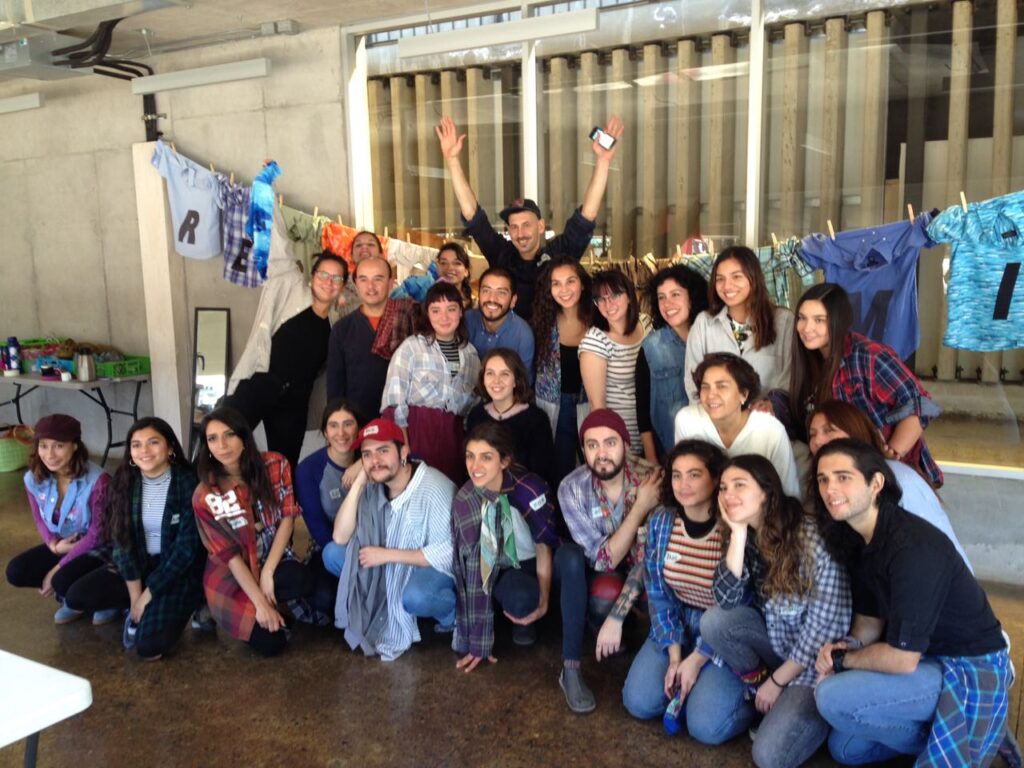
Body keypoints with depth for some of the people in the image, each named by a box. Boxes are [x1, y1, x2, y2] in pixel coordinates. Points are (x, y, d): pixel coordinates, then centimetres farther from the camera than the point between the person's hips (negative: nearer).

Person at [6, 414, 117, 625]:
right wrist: (54, 545, -15)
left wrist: (58, 568, -19)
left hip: (98, 548, -6)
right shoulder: (33, 479, -11)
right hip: (61, 545, 6)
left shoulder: (97, 480, -28)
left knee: (63, 582, -30)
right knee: (16, 572, -14)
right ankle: (69, 597, 8)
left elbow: (97, 534, -21)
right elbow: (40, 520, 6)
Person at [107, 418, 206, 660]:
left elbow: (187, 547, -17)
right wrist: (135, 597, -11)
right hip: (139, 564, 5)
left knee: (148, 647, -22)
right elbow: (122, 542, -4)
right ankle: (140, 609, 7)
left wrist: (148, 594, -15)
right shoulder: (123, 483, -4)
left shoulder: (188, 483, -18)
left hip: (181, 570, -5)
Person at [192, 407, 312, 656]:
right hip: (231, 575, -2)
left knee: (302, 581, -33)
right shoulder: (204, 496, -14)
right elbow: (229, 555, -14)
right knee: (270, 642, -19)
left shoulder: (275, 465, -9)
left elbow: (288, 517, -6)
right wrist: (261, 603, -21)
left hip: (273, 560, 2)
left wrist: (268, 572, -16)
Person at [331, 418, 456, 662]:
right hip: (394, 566, 6)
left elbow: (448, 554, -30)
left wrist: (387, 555, -28)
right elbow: (340, 537, -14)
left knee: (414, 596, -38)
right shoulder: (373, 487, -8)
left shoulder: (434, 488, -29)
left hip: (439, 567, -6)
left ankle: (454, 612, -3)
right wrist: (358, 484, -22)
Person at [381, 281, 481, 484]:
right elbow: (394, 399, -7)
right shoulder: (410, 347, -4)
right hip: (418, 432, -4)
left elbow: (476, 398, 17)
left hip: (455, 436, 4)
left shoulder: (469, 352, 10)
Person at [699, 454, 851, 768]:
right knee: (713, 620, -20)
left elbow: (825, 624, -21)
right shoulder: (748, 537, -5)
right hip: (777, 637, 6)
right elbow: (726, 600, -17)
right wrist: (739, 533, -24)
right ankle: (762, 690, 3)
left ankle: (819, 706, 11)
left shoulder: (812, 536, -25)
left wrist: (777, 681, -12)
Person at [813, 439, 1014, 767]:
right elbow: (869, 621, 5)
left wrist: (841, 659, -13)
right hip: (929, 659, 9)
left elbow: (902, 659, -29)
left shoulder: (912, 549, -30)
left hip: (970, 670, -8)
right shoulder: (860, 539, -2)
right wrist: (842, 648, -16)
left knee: (833, 697, -24)